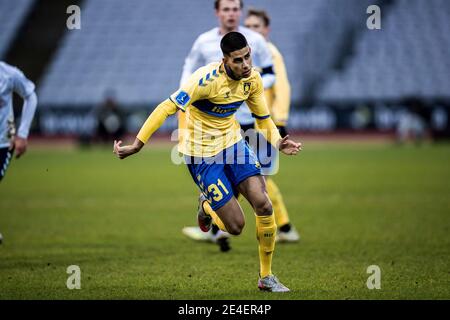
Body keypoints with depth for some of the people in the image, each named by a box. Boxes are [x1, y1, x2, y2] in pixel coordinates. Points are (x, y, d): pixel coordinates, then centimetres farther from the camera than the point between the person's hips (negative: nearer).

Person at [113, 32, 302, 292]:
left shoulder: (252, 79, -6)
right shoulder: (207, 79, -27)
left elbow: (263, 119, 8)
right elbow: (168, 108, -27)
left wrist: (278, 142, -12)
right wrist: (137, 145, -30)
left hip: (233, 142, 6)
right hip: (201, 154, -5)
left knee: (263, 204, -12)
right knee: (236, 226, -7)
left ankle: (267, 276, 6)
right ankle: (208, 209, 31)